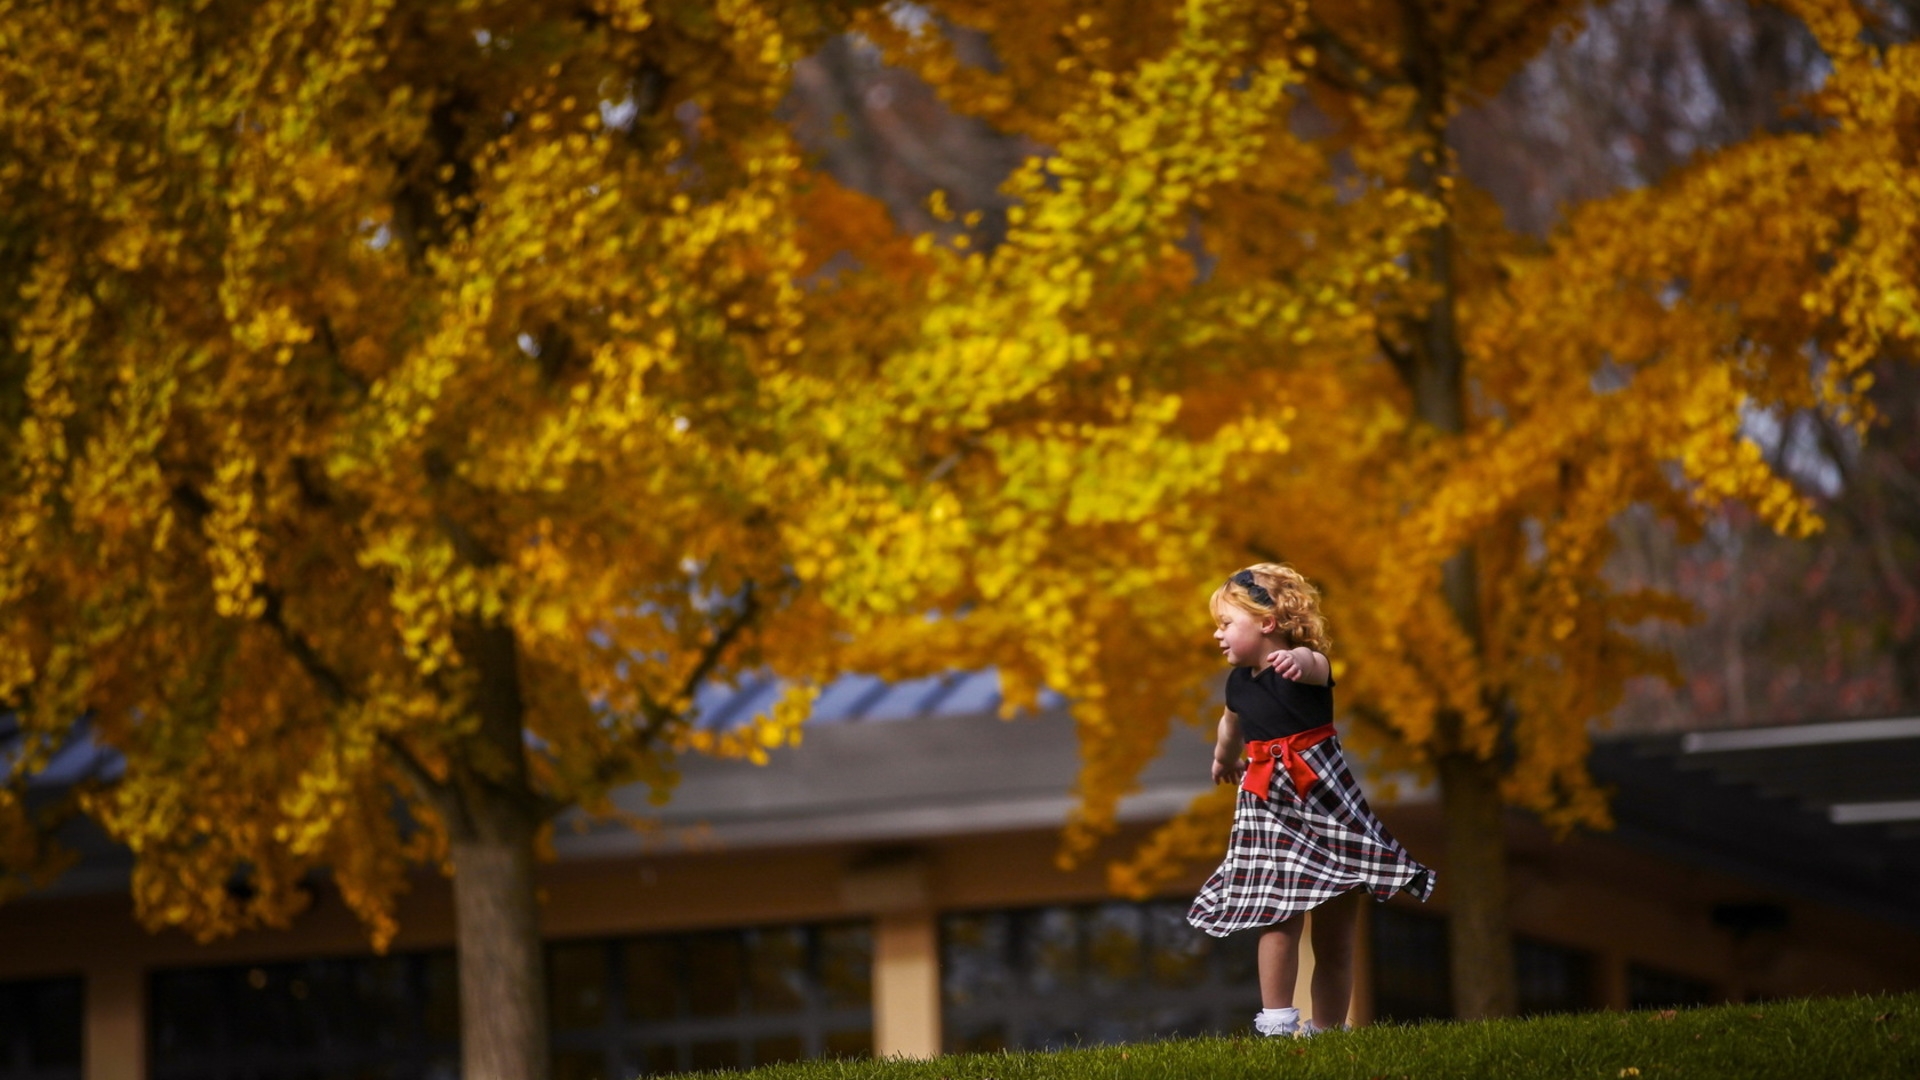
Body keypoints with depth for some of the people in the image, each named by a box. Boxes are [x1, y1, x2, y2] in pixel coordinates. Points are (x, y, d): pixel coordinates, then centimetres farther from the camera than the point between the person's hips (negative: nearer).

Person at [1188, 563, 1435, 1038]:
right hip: (1268, 805, 3)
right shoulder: (1239, 683, 8)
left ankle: (1328, 1029, 12)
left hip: (1326, 801, -3)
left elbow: (1312, 663, -38)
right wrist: (1224, 758, 52)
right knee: (1279, 917, -12)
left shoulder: (1302, 666, -10)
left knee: (1335, 930, 4)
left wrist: (1298, 659, -63)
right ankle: (1276, 1021, -10)